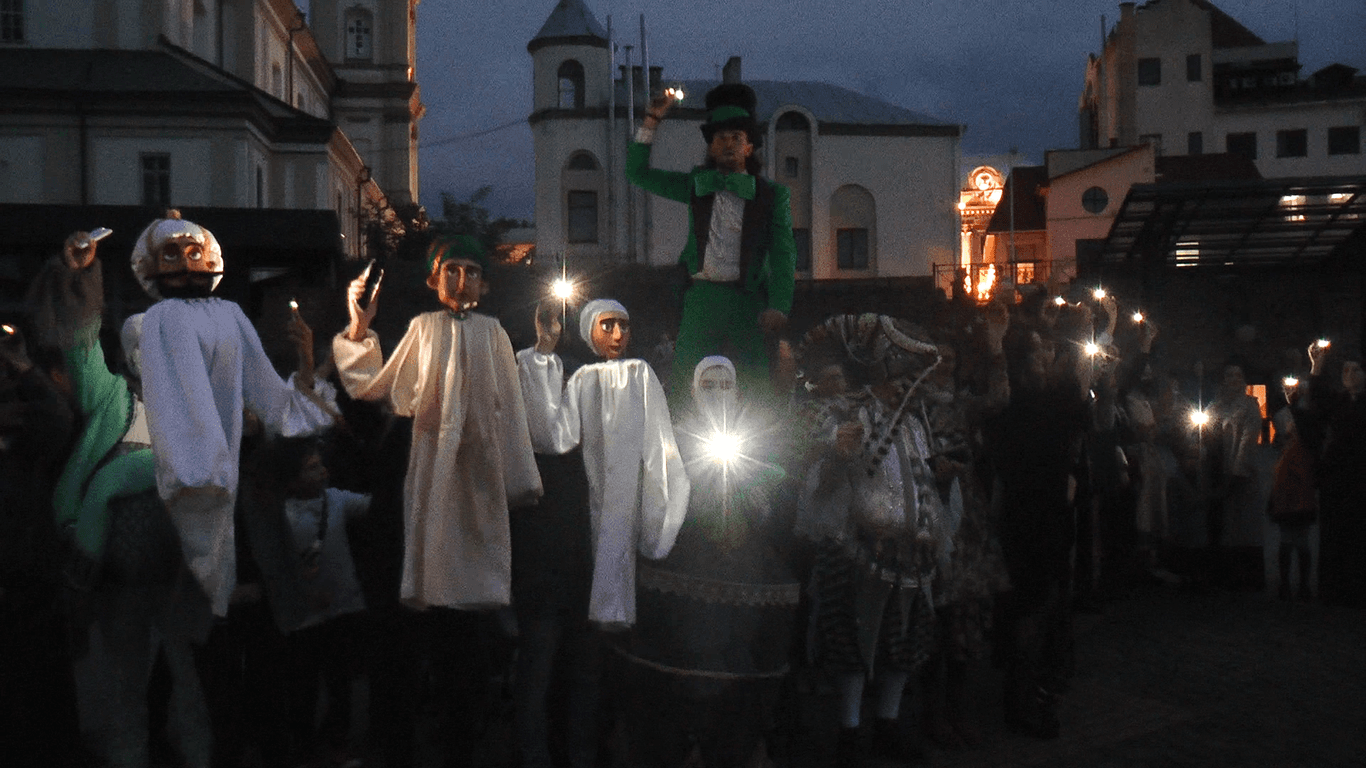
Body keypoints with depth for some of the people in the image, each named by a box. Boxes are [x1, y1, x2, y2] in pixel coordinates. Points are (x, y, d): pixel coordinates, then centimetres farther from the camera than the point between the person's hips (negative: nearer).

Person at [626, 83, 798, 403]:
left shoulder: (772, 194, 10)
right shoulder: (696, 185, 16)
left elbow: (783, 253, 2)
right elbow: (637, 173, 20)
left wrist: (778, 306, -12)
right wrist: (651, 122, 10)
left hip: (748, 303, -1)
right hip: (701, 299, 1)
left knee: (758, 390, -6)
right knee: (686, 386, -5)